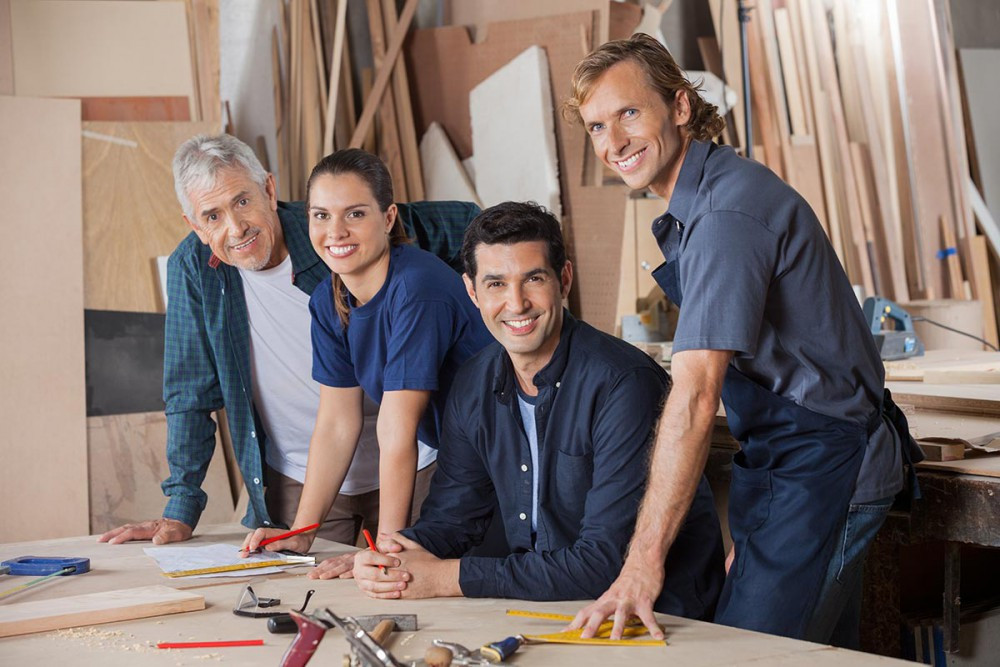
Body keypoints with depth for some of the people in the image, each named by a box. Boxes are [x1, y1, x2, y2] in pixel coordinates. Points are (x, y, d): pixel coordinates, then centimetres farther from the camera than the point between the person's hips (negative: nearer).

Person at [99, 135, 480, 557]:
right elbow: (191, 396, -1)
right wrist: (180, 510, -3)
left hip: (405, 469, -1)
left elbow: (465, 221, -3)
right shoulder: (192, 268, -8)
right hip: (297, 483, 1)